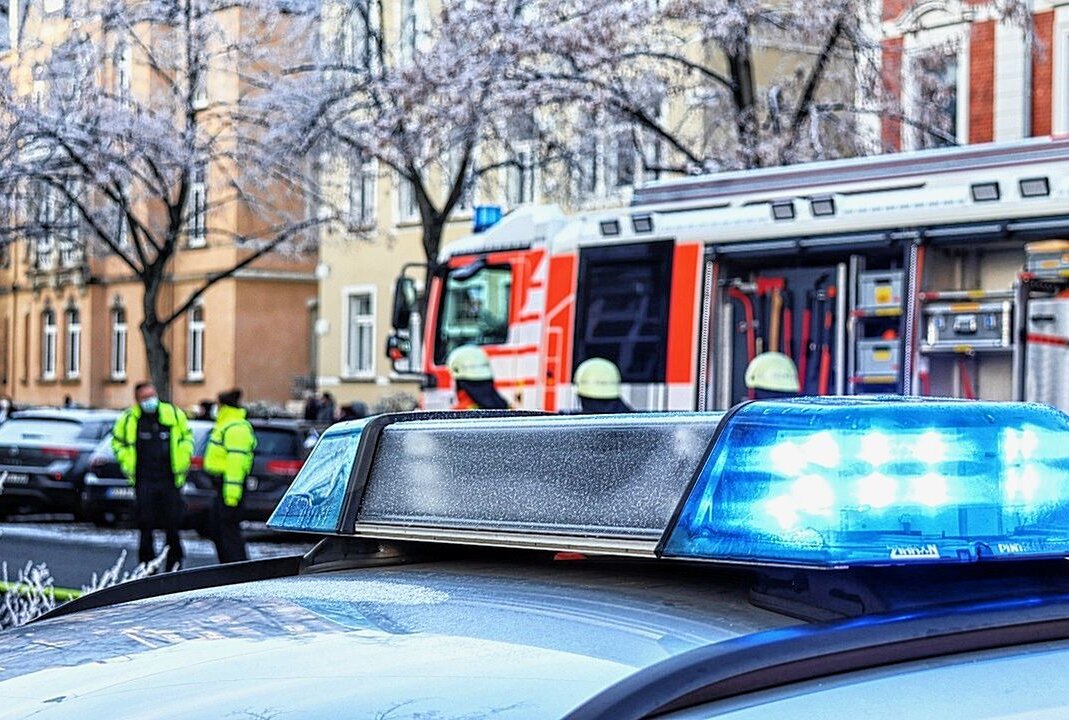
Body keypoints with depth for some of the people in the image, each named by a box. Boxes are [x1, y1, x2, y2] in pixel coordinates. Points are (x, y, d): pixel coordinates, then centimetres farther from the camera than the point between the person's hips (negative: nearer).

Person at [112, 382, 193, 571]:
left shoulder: (174, 414, 1)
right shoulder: (129, 419, 1)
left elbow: (187, 437, 16)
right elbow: (117, 441, 17)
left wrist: (183, 461, 8)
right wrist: (127, 465, 8)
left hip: (170, 479, 0)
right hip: (144, 481, 0)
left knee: (172, 526, 3)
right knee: (146, 527, 0)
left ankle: (174, 563, 15)